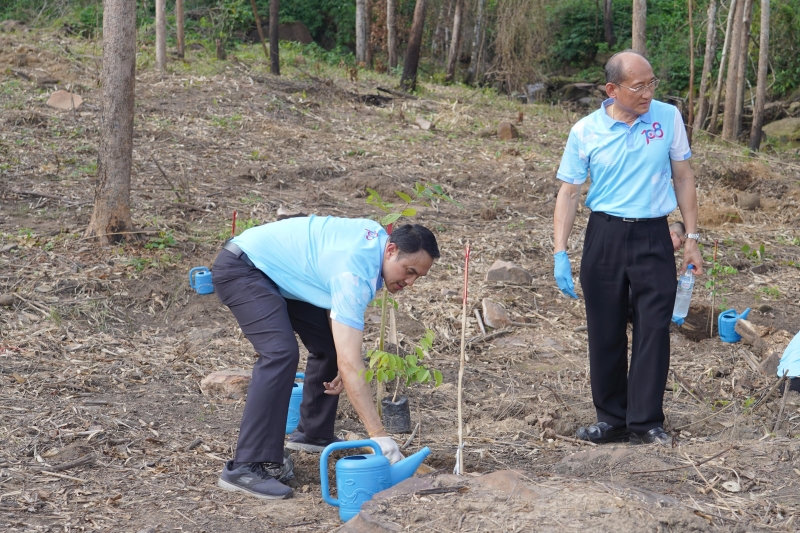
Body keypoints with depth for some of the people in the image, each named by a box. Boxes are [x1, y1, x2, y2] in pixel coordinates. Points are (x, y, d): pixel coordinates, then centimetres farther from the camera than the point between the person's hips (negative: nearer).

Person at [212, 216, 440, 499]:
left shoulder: (379, 238, -4)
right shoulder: (355, 273, -31)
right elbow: (350, 364, -36)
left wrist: (344, 367, -4)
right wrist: (378, 435, -37)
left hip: (278, 272, 10)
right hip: (241, 269, -10)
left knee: (331, 343, 7)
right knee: (281, 353, -27)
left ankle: (313, 433, 23)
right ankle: (247, 467, -27)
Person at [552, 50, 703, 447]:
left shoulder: (668, 117, 0)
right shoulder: (585, 132, -3)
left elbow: (682, 177, 8)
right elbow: (568, 192, 1)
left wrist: (692, 239, 5)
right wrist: (560, 254, -7)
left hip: (653, 238, 0)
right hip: (604, 237, 0)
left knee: (653, 331, -3)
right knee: (605, 333, 6)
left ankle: (646, 423, 4)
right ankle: (611, 417, 19)